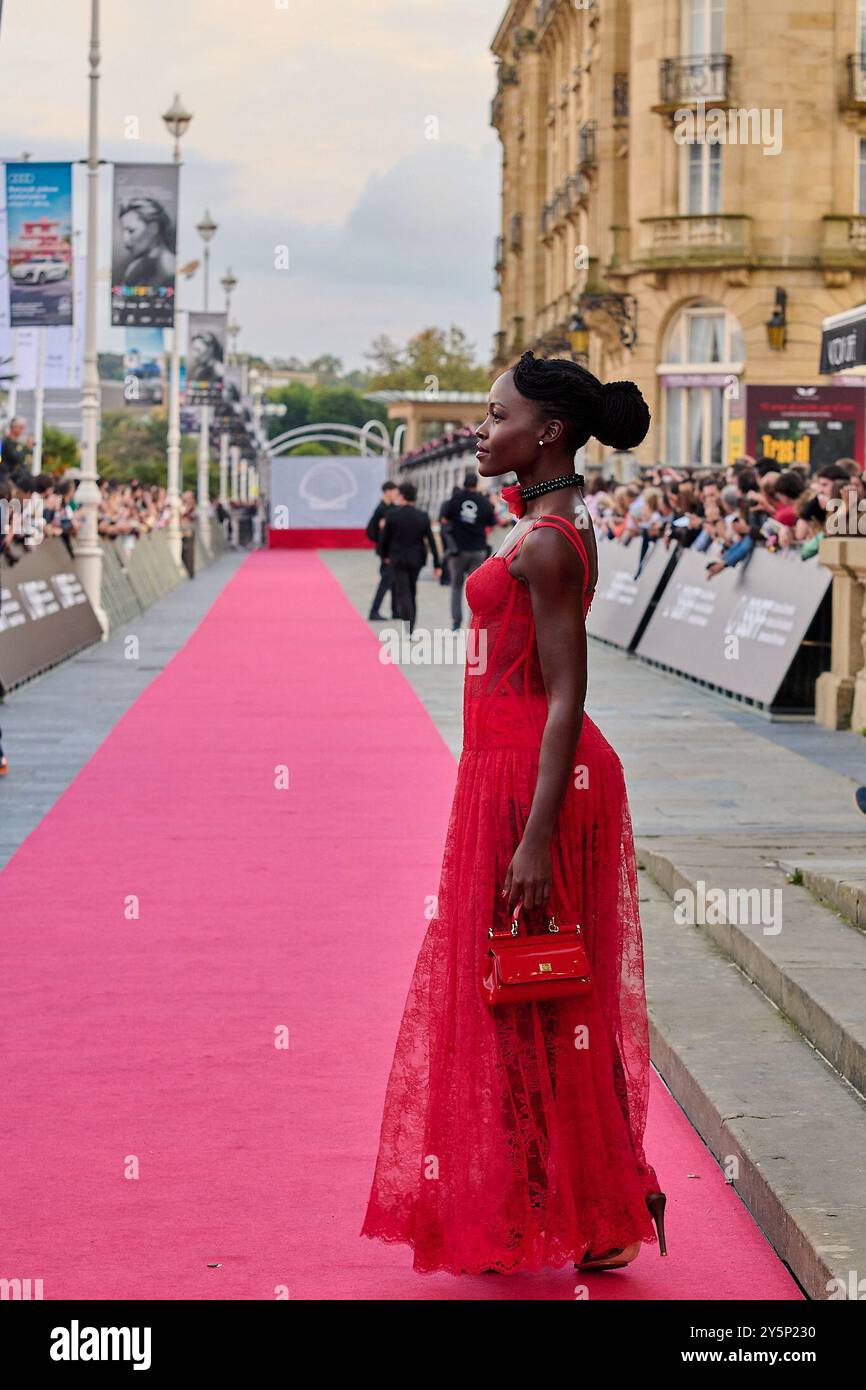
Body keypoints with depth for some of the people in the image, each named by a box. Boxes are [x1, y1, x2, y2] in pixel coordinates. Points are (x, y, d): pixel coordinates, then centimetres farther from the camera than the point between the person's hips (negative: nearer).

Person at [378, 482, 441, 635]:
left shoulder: (392, 514, -10)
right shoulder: (423, 516, -2)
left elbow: (385, 537, -3)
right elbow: (431, 541, -3)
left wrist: (384, 555, 16)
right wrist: (437, 564, 0)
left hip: (398, 559, -3)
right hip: (416, 559, 3)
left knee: (403, 593, -2)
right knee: (411, 591, 18)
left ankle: (410, 631, -14)